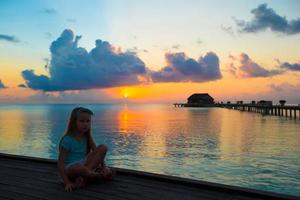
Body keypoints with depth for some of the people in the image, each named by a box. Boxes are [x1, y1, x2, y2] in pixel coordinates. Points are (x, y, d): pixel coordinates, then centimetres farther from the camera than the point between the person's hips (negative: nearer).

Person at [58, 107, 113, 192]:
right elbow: (60, 163, -17)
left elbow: (97, 153, 5)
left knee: (103, 148, -14)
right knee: (78, 167, -44)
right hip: (70, 170, -6)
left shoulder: (87, 138, 3)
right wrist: (67, 182, -25)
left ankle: (83, 177, -23)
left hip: (84, 165, 6)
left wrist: (104, 166, -12)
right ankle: (100, 175, -14)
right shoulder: (67, 140, -14)